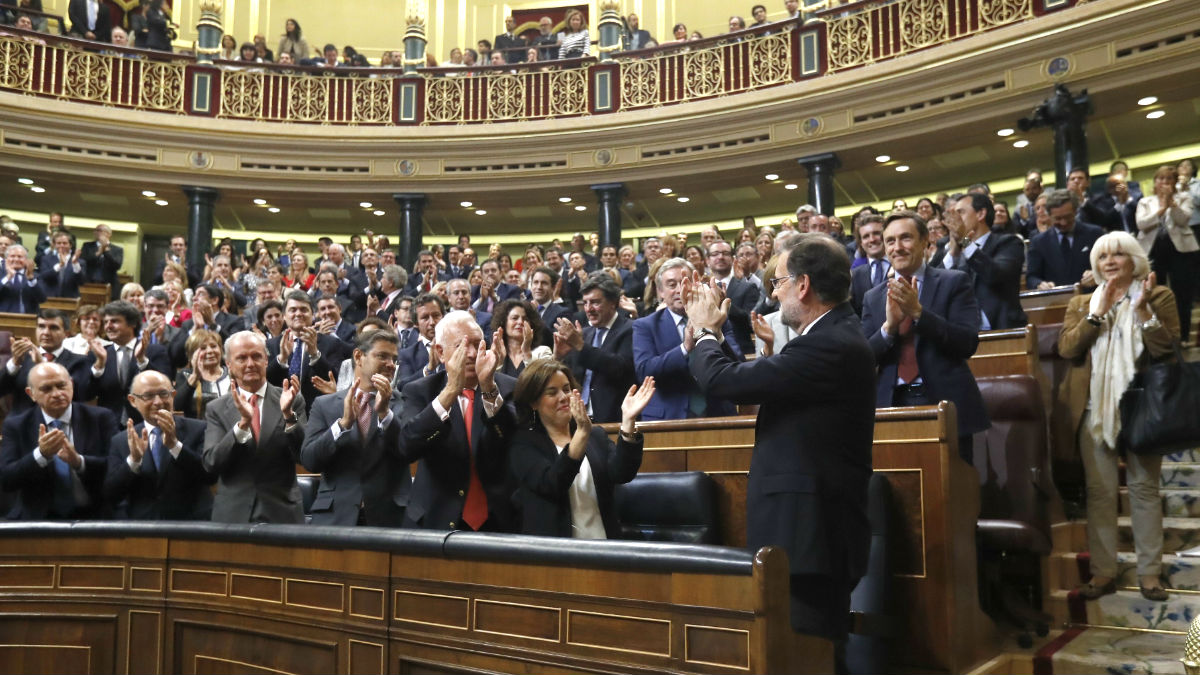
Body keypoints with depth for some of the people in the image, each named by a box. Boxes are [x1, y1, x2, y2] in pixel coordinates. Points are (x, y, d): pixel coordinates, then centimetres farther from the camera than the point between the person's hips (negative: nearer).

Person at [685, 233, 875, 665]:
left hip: (810, 531, -10)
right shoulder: (833, 336, 11)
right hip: (814, 527, 10)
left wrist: (705, 331, -2)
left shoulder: (828, 344, -21)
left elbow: (721, 379, -22)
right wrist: (713, 334, 12)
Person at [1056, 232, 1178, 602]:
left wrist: (1142, 308, -17)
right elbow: (1066, 348, -4)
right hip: (1094, 409, 2)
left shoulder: (1159, 297, 4)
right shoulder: (1082, 303, 11)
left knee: (1144, 487, 4)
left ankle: (1149, 571, 11)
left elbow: (1166, 348, -9)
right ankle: (1103, 570, 9)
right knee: (1100, 490, 3)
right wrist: (1097, 313, -12)